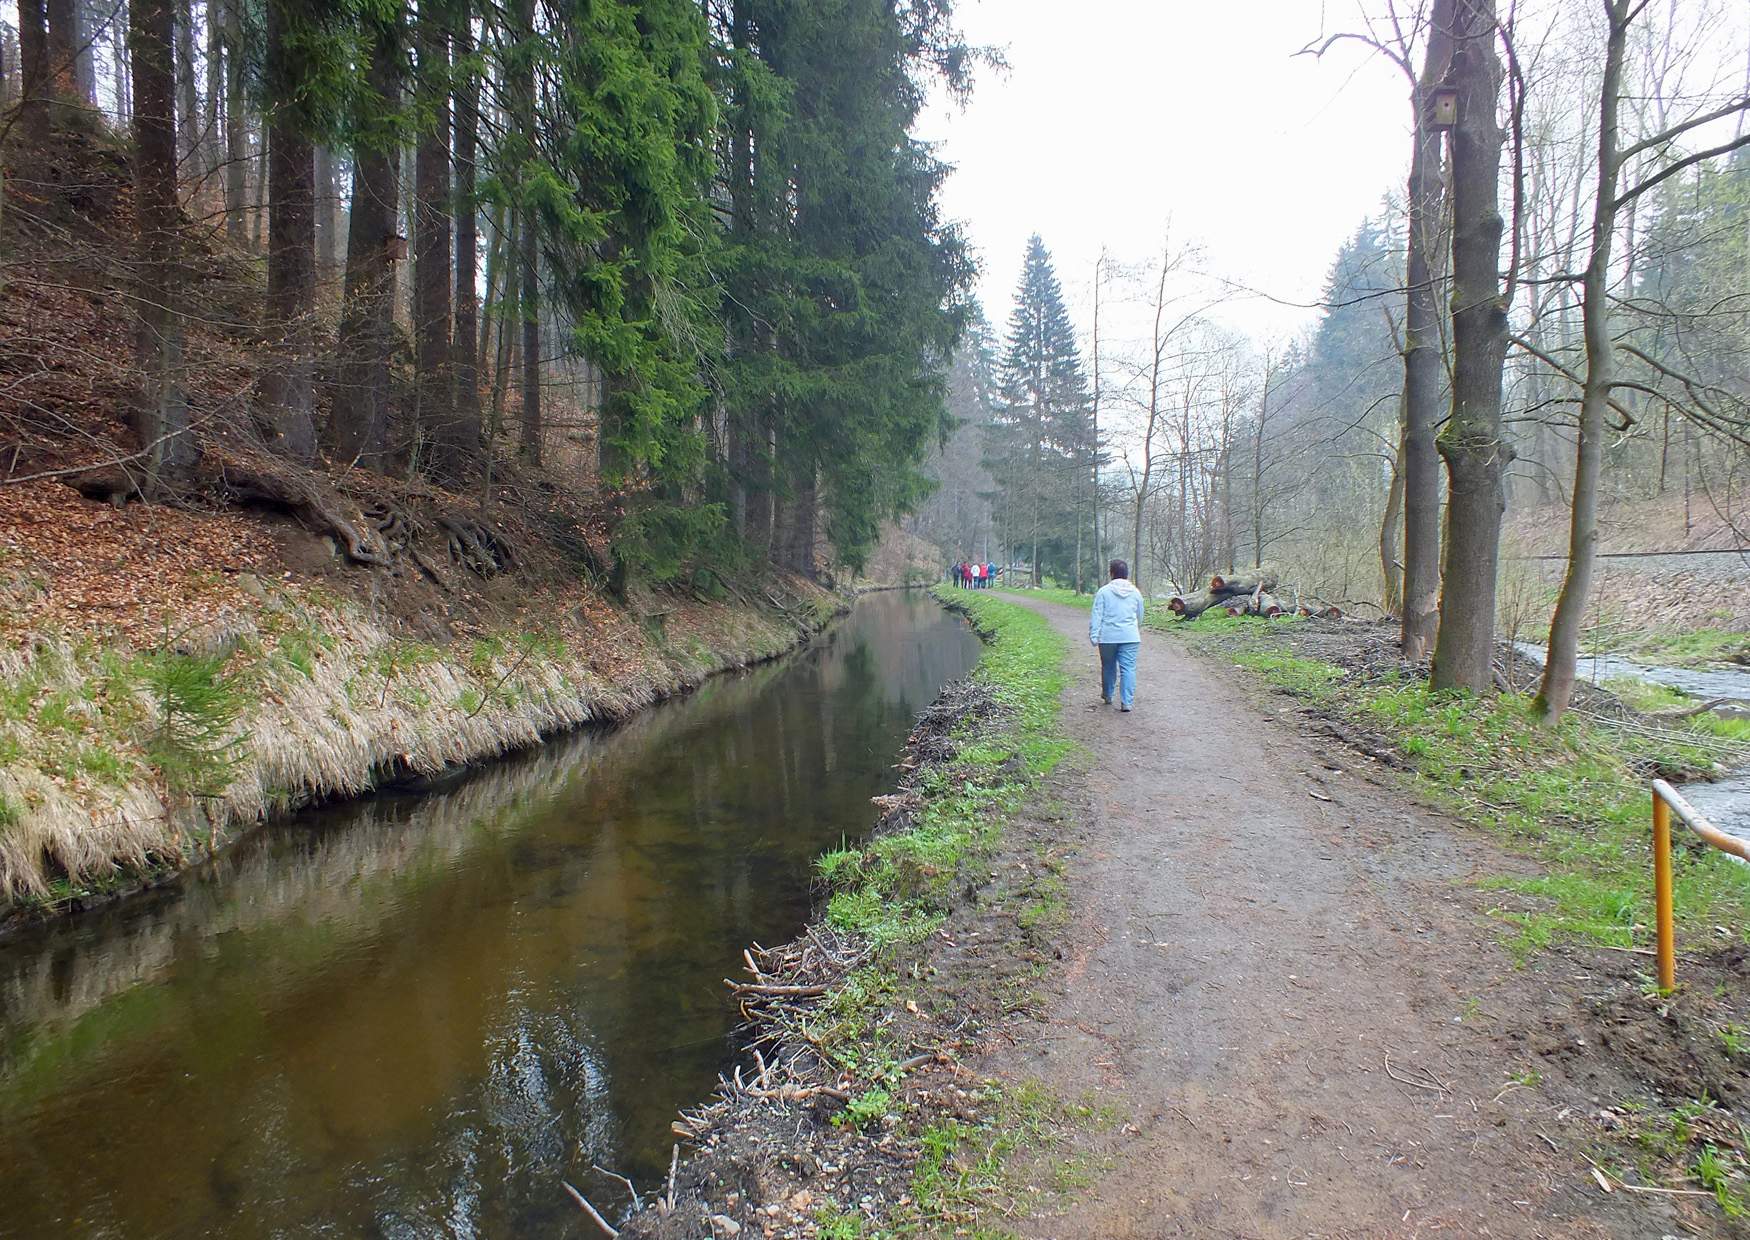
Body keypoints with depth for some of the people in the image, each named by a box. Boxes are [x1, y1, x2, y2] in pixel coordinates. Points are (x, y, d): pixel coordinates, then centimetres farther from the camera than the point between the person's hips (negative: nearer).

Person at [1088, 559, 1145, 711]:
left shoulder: (1104, 591, -3)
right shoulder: (1135, 592, 6)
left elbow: (1096, 615, -7)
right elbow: (1140, 616, 18)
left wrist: (1093, 635, -6)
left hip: (1108, 637, -1)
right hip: (1130, 637, 1)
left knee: (1108, 666, 16)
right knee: (1128, 668, -1)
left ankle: (1107, 695, 34)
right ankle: (1126, 702, -9)